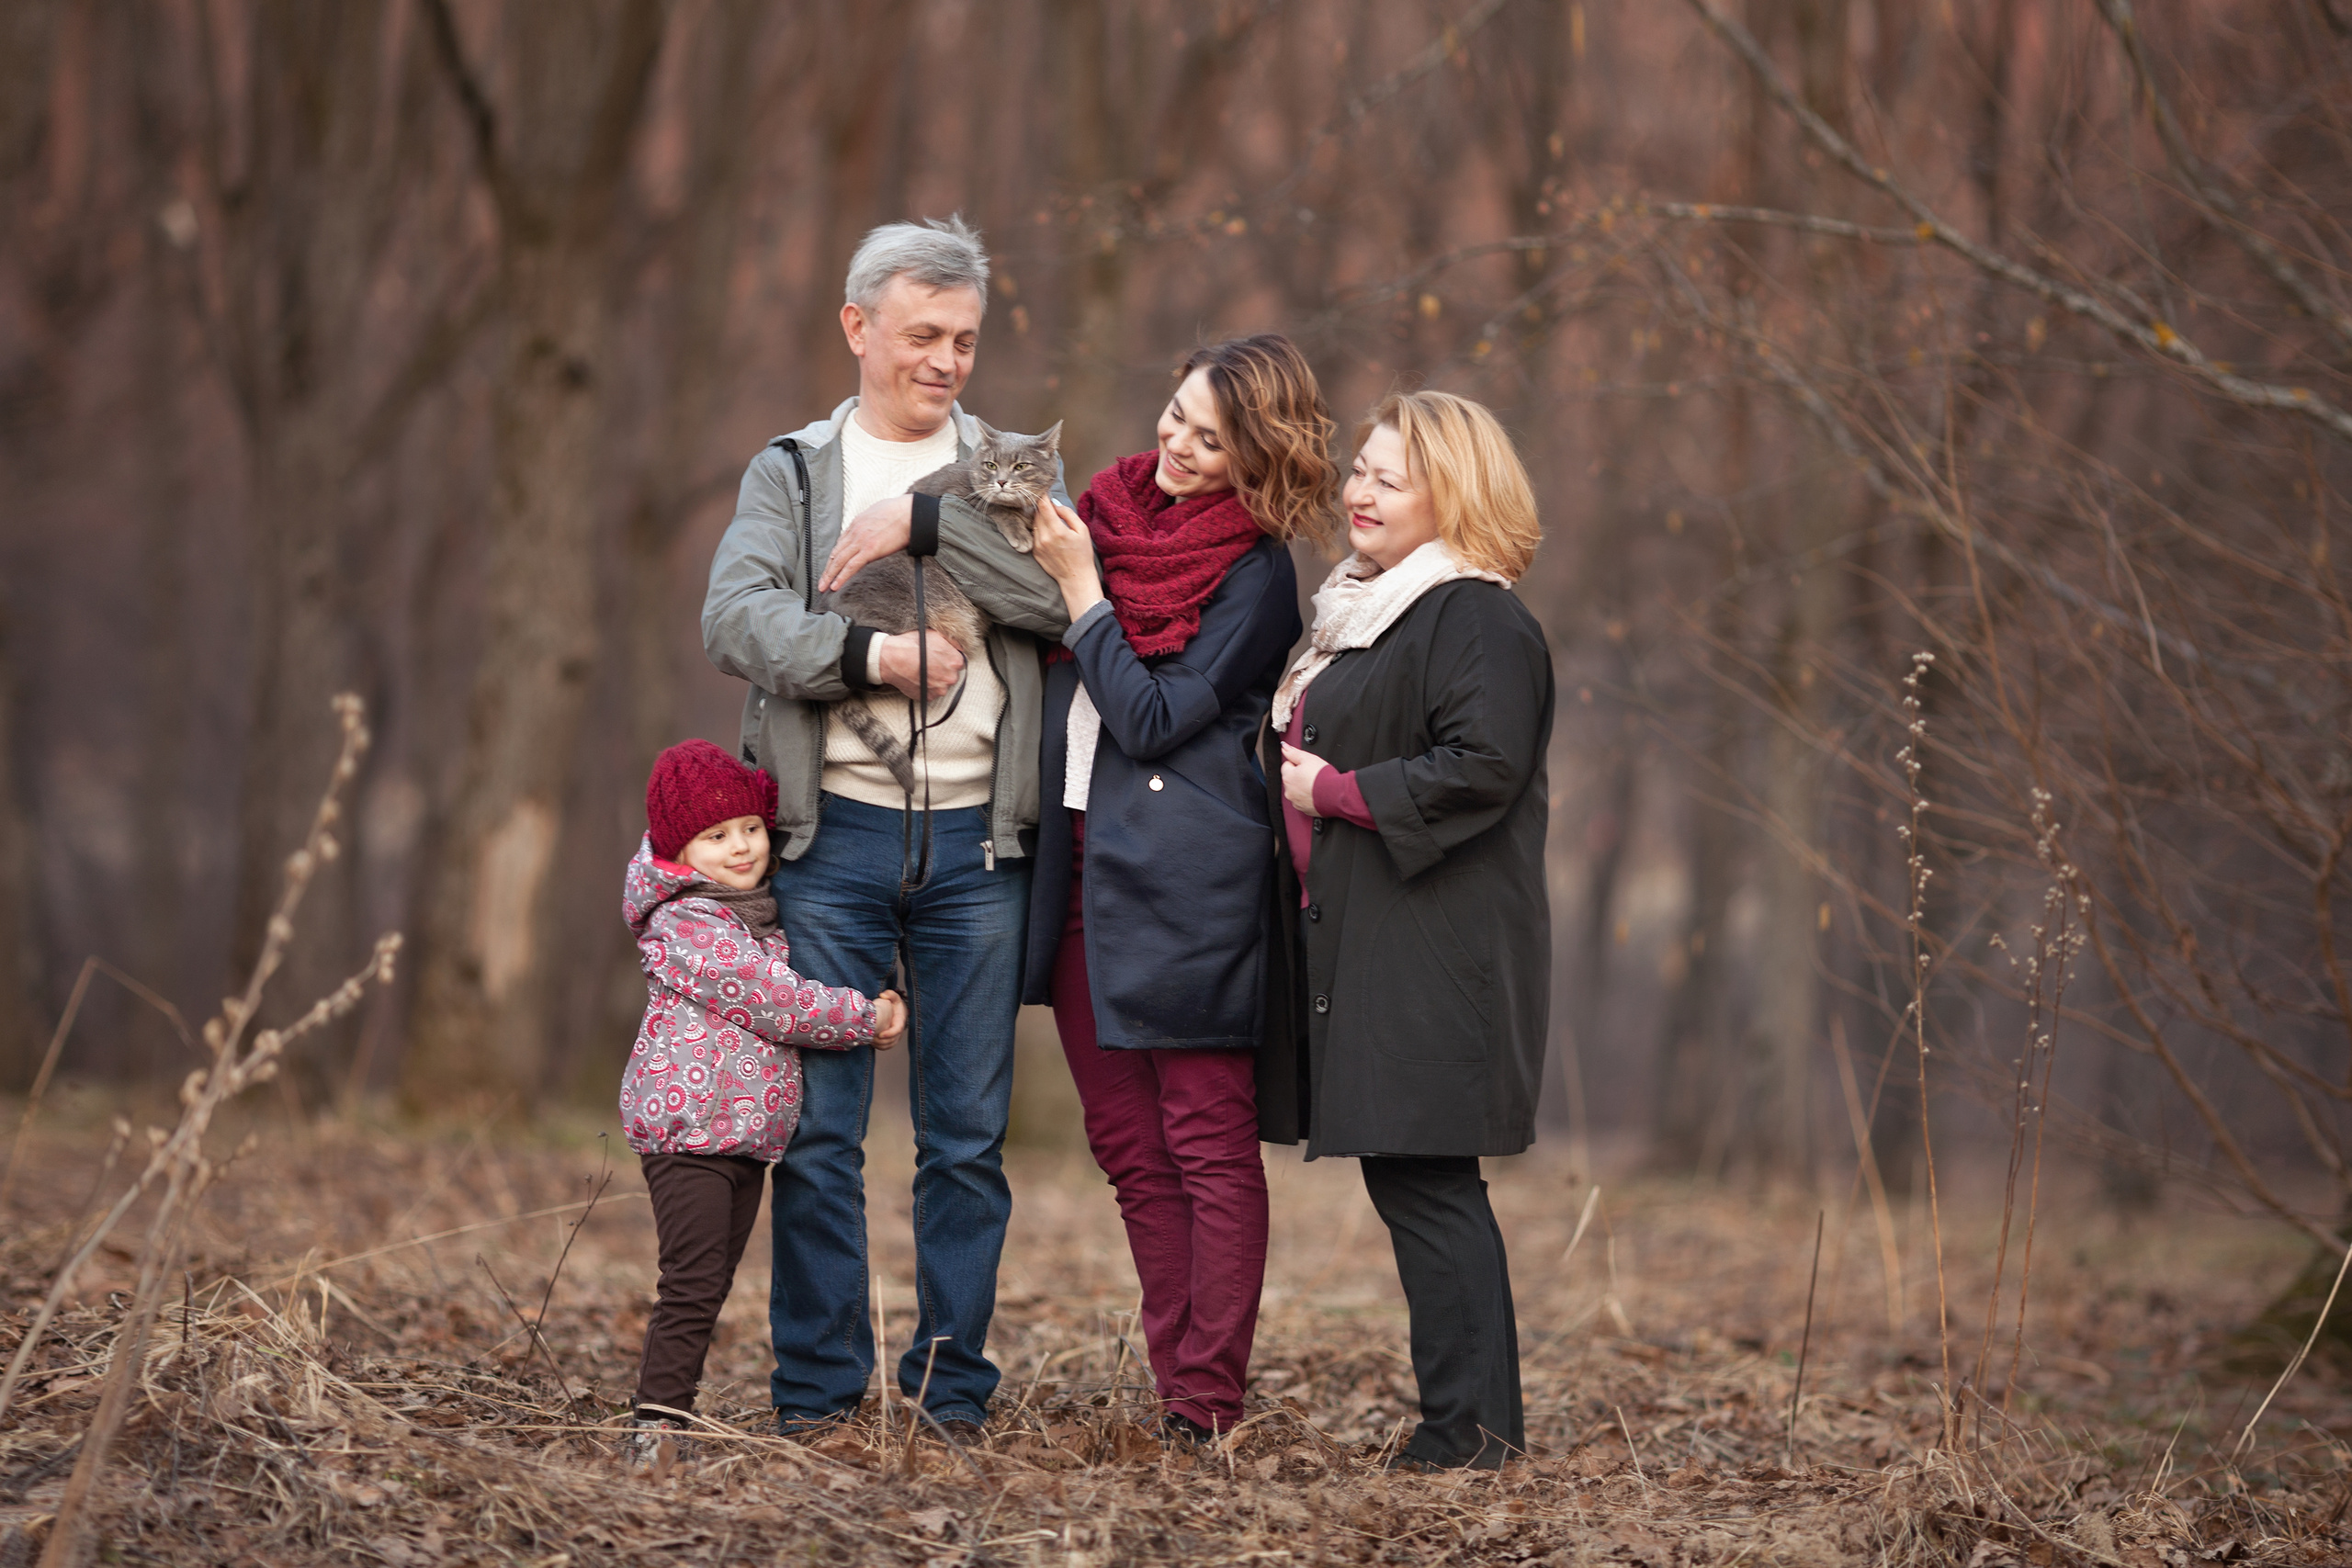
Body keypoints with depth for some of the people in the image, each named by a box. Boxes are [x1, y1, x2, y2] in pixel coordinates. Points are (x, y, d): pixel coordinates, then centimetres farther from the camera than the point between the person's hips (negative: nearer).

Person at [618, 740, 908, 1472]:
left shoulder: (761, 917, 16)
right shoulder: (682, 927, -12)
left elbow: (794, 989, 26)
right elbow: (772, 1004, -15)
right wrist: (864, 1016, -7)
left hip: (749, 1132, 9)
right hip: (687, 1128, -9)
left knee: (711, 1286, 9)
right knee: (692, 1286, -14)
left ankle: (668, 1423, 12)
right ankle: (656, 1427, -14)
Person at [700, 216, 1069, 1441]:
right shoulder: (791, 473, 10)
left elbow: (1073, 596, -7)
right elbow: (735, 618, -6)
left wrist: (926, 526, -12)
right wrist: (871, 657, -18)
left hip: (977, 844, 1)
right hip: (835, 835, -1)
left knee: (968, 1138, 4)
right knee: (818, 1130, -1)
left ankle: (951, 1390, 12)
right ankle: (817, 1394, 7)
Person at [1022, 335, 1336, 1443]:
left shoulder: (1255, 576, -9)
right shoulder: (1112, 511, 10)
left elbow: (1152, 719, -15)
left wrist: (1080, 586, -12)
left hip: (1184, 887, -7)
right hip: (1081, 874, 7)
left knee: (1209, 1148, -3)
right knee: (1129, 1148, 10)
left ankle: (1207, 1406, -1)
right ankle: (1174, 1385, 16)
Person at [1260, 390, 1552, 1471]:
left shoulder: (1477, 622, -11)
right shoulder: (1361, 611, 20)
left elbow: (1482, 767, -22)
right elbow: (1312, 751, 33)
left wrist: (1333, 792, -14)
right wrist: (1290, 770, 12)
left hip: (1435, 953, -10)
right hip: (1356, 938, 10)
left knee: (1422, 1177, -9)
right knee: (1404, 1182, 10)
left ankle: (1473, 1424, -4)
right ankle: (1468, 1419, 14)